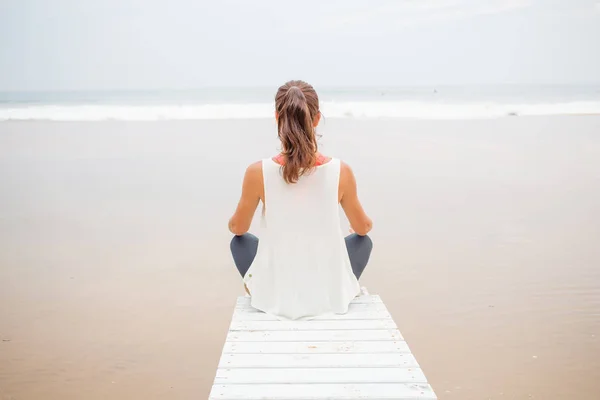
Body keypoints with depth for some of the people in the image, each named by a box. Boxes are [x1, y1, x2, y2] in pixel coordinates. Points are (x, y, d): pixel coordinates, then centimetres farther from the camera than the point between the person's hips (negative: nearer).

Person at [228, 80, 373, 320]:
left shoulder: (258, 173, -16)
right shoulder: (341, 172, -14)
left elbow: (237, 228, 2)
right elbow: (363, 228, 5)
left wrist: (235, 224, 28)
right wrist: (365, 225, 30)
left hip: (275, 297, 0)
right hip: (329, 297, 0)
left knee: (240, 242, 30)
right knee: (363, 241, 30)